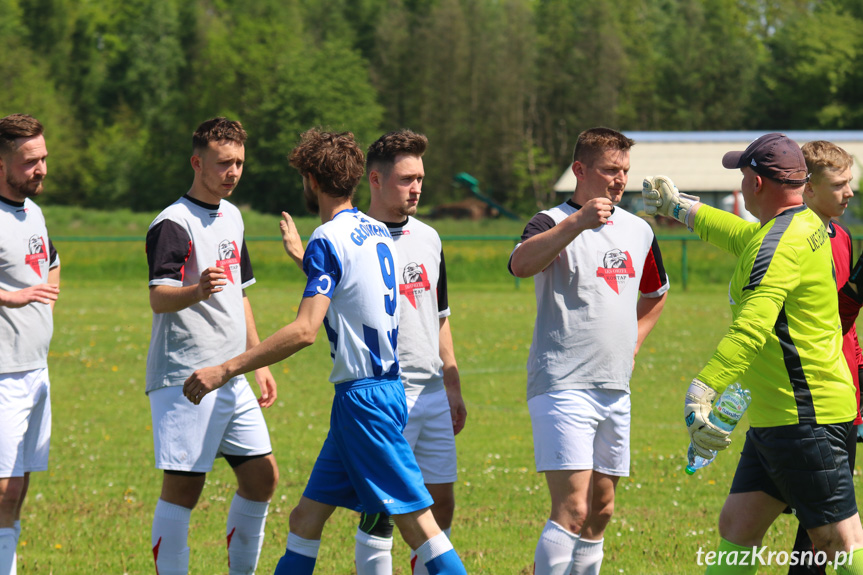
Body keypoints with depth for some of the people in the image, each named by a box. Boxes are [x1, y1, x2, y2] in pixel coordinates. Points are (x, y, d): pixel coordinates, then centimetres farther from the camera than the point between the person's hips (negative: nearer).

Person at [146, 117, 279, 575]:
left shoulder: (231, 216, 15)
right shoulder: (173, 223, -11)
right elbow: (158, 297, -24)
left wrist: (259, 362, 23)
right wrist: (195, 291, -45)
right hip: (184, 379, -8)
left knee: (262, 477, 8)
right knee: (183, 486, -9)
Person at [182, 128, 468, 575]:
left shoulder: (328, 240, -14)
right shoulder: (377, 232, 12)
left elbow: (305, 330, -24)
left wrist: (226, 370, -24)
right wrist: (301, 253, 41)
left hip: (362, 397, -9)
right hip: (385, 385, 9)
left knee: (416, 520, -8)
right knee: (306, 518, 10)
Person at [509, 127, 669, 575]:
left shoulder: (638, 230, 13)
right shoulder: (554, 222, -8)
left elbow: (655, 293, 32)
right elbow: (521, 264, -31)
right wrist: (577, 223, -42)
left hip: (615, 388, 7)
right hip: (563, 384, -7)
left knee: (600, 511, 10)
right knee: (572, 508, -17)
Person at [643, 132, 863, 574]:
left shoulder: (780, 245, -19)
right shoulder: (808, 224, 13)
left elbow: (752, 327, -34)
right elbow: (744, 238, 37)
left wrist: (702, 388, -44)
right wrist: (680, 209, 49)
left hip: (805, 419, -10)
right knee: (737, 528, 10)